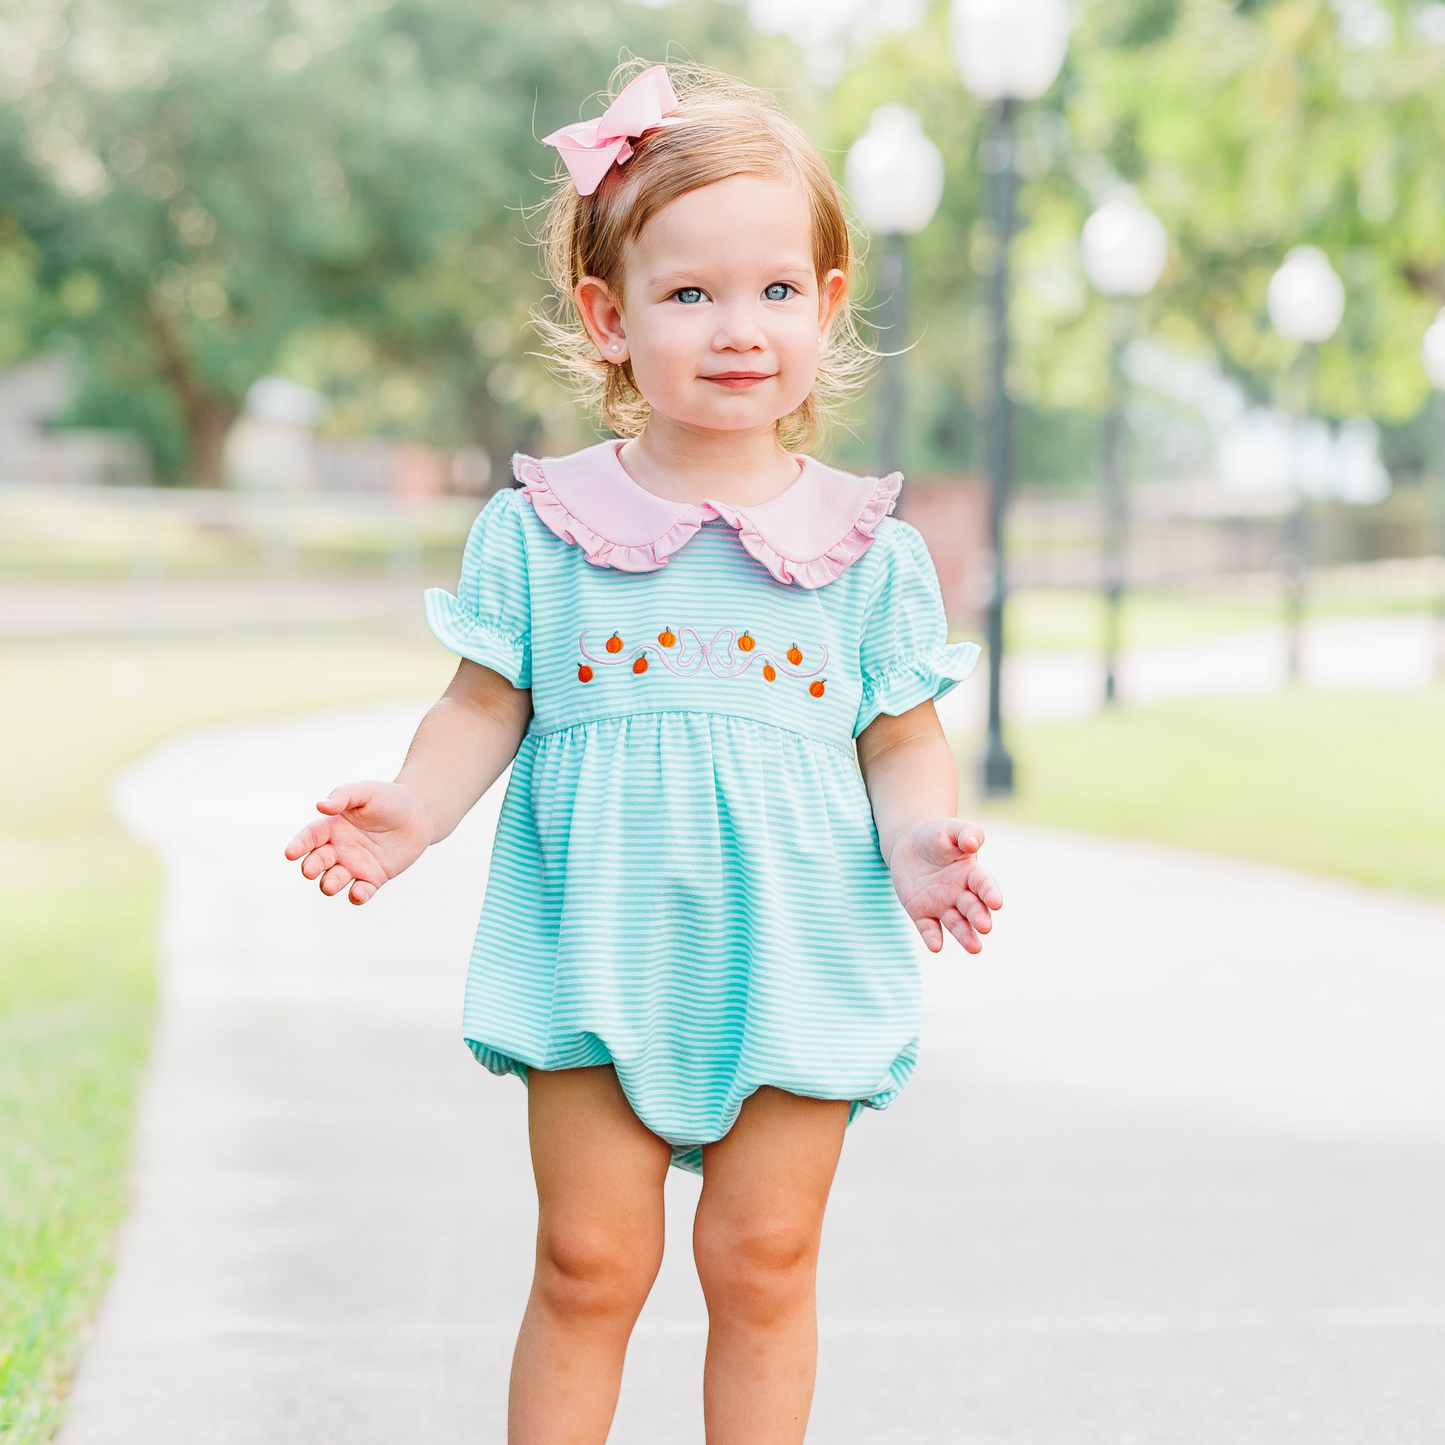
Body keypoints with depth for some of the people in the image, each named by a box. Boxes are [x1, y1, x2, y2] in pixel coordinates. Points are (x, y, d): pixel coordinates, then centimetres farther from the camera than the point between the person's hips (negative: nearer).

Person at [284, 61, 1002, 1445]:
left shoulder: (866, 546, 1)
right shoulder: (542, 526, 0)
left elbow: (902, 736, 6)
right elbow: (485, 706, 4)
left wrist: (917, 843, -13)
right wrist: (414, 808, -13)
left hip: (793, 966, 1)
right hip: (596, 956, 0)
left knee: (762, 1262, 8)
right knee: (587, 1265, 6)